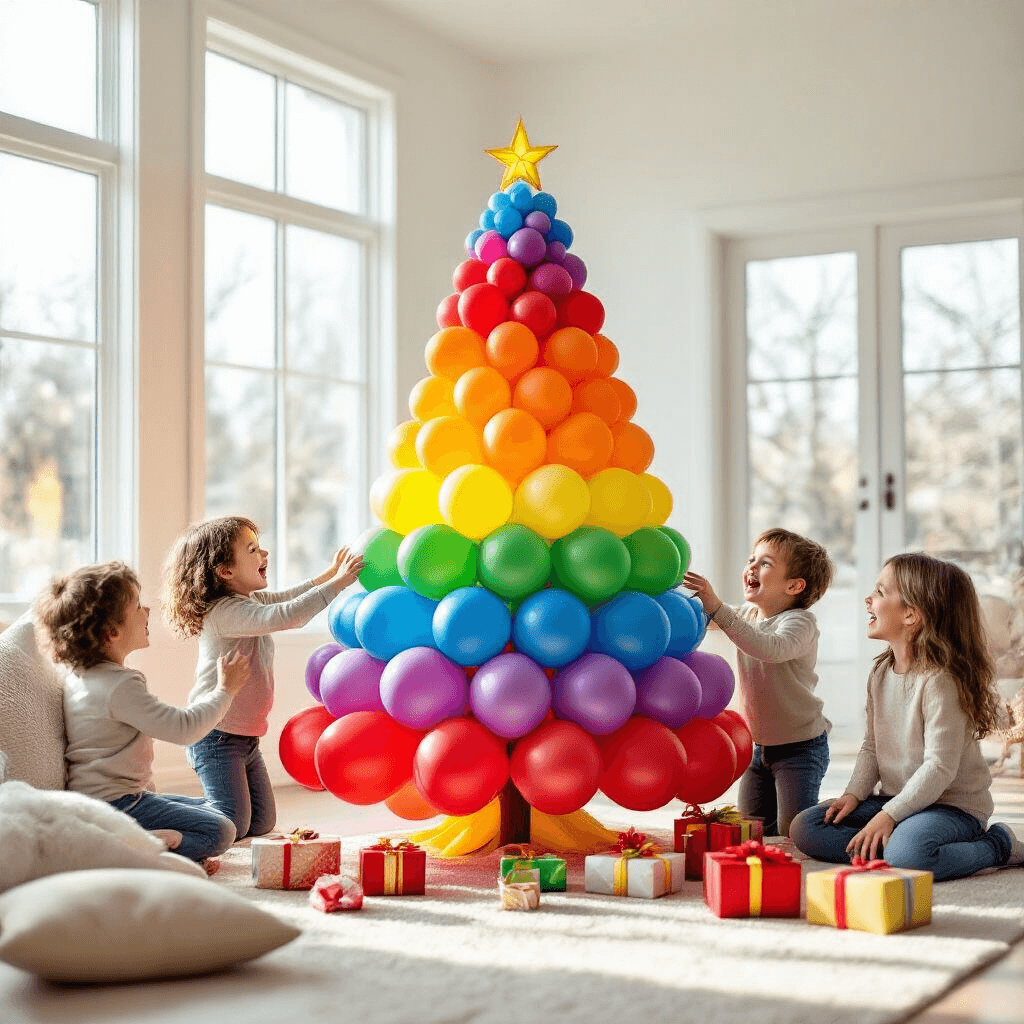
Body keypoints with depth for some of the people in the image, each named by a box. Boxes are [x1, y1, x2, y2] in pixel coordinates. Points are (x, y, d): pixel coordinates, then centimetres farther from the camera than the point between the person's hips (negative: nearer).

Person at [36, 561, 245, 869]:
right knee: (220, 831, -15)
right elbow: (183, 727, -19)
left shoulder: (80, 677, 10)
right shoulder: (120, 686, -21)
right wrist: (224, 690, -4)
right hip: (116, 806, -10)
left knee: (210, 808, 18)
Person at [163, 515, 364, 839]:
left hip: (246, 738, 10)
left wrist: (329, 574, 24)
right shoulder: (225, 612, -21)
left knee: (262, 823, 10)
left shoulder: (250, 600, 10)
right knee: (233, 827, -12)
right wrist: (337, 583, -29)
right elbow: (284, 616, -33)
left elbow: (287, 599, 30)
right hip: (216, 737, -10)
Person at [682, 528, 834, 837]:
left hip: (801, 745, -7)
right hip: (759, 745, 7)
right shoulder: (746, 614, 4)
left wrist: (717, 608, -46)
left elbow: (772, 649, -42)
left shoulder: (800, 621, -20)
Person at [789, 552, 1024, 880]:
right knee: (805, 828, -5)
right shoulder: (881, 672, 8)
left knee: (907, 856, -38)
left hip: (952, 804, -7)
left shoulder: (940, 680, -19)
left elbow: (940, 767, -23)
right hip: (895, 800, 7)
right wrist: (854, 794, -2)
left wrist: (887, 815, -26)